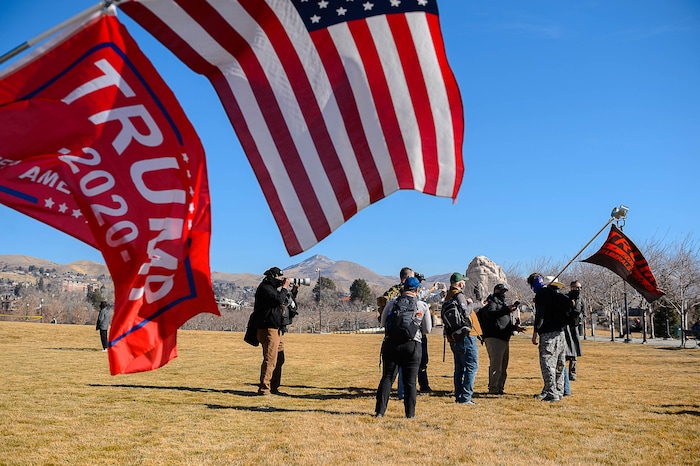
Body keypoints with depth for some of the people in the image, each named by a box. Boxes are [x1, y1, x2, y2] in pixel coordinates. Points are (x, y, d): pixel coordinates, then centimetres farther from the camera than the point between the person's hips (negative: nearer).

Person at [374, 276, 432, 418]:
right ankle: (410, 413, 9)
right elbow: (428, 329, 10)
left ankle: (380, 411, 5)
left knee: (387, 378, 7)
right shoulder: (423, 306, 2)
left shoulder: (392, 302, 3)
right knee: (410, 381, 7)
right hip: (412, 346, -1)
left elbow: (383, 323, 11)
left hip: (391, 344, 1)